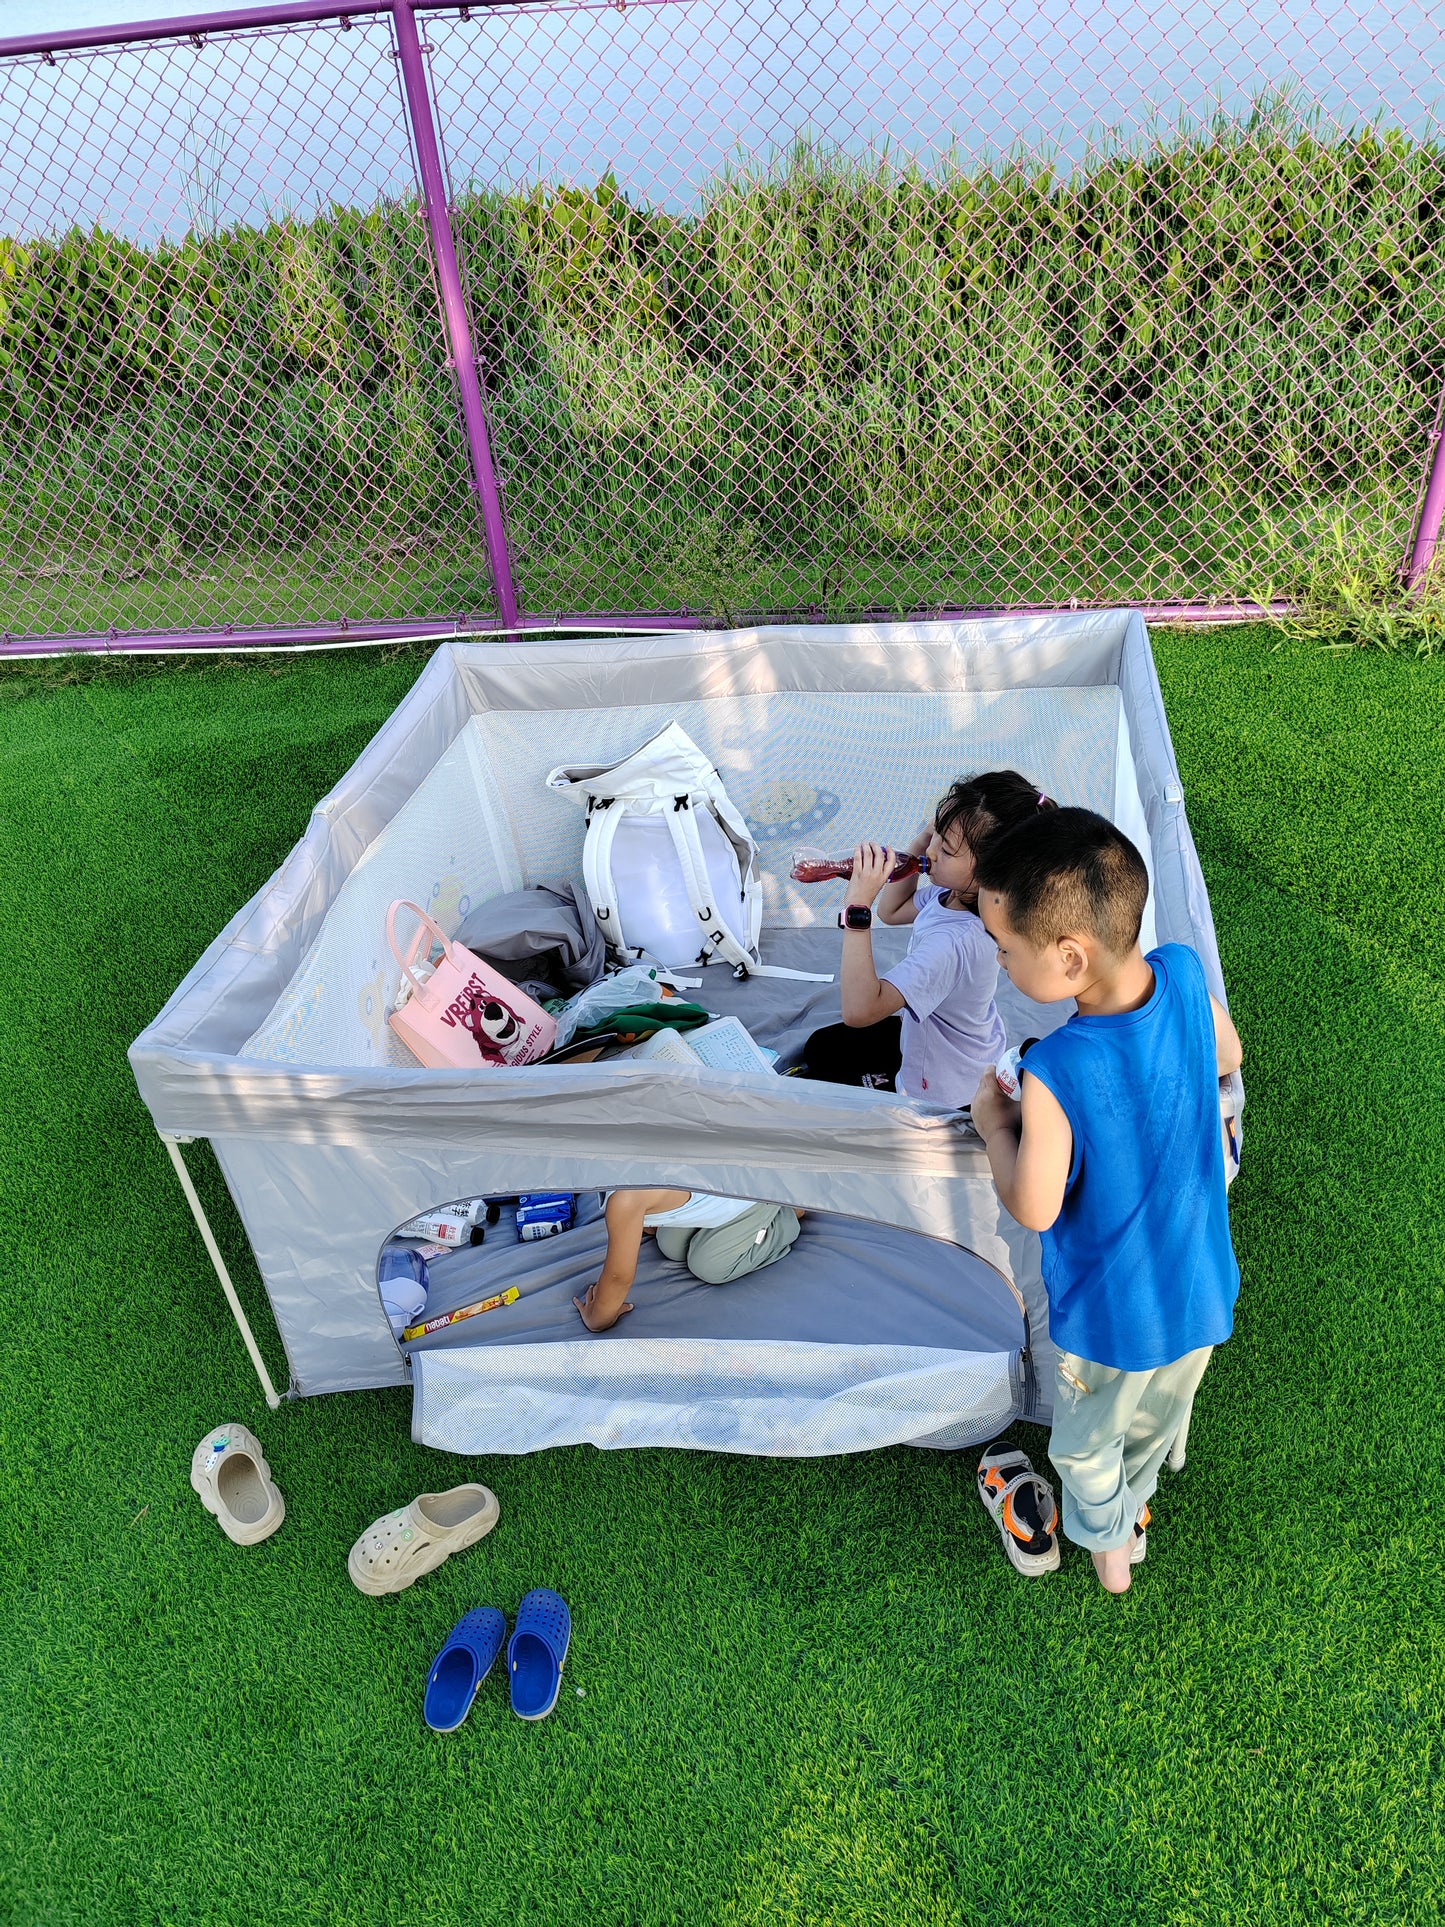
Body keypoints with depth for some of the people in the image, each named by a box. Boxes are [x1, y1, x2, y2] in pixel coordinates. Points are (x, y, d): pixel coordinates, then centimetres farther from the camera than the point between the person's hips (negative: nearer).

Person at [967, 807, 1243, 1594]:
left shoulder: (1056, 1074, -38)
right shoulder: (1185, 973, -22)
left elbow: (1034, 1208, -23)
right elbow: (1227, 1057, 1)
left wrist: (995, 1124, -9)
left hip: (1112, 1317, -5)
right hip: (1203, 1293, 6)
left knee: (1086, 1443, 27)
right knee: (1159, 1422, 34)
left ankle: (1107, 1546, 53)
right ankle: (1131, 1511, 61)